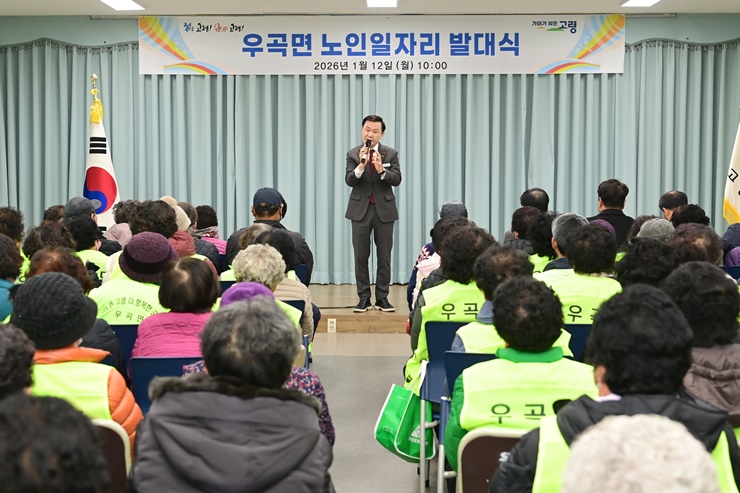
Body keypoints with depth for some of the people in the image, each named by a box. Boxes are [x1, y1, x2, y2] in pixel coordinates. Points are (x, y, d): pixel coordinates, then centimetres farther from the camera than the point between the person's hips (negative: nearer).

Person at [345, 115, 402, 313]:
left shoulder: (391, 153, 1)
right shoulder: (353, 154, 1)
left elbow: (397, 180, -8)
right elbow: (349, 180, -10)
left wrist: (381, 170, -25)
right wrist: (361, 165, -27)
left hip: (384, 209, 0)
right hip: (361, 209, 0)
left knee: (384, 256, 4)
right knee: (361, 256, 2)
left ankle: (382, 297, 12)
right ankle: (363, 298, 10)